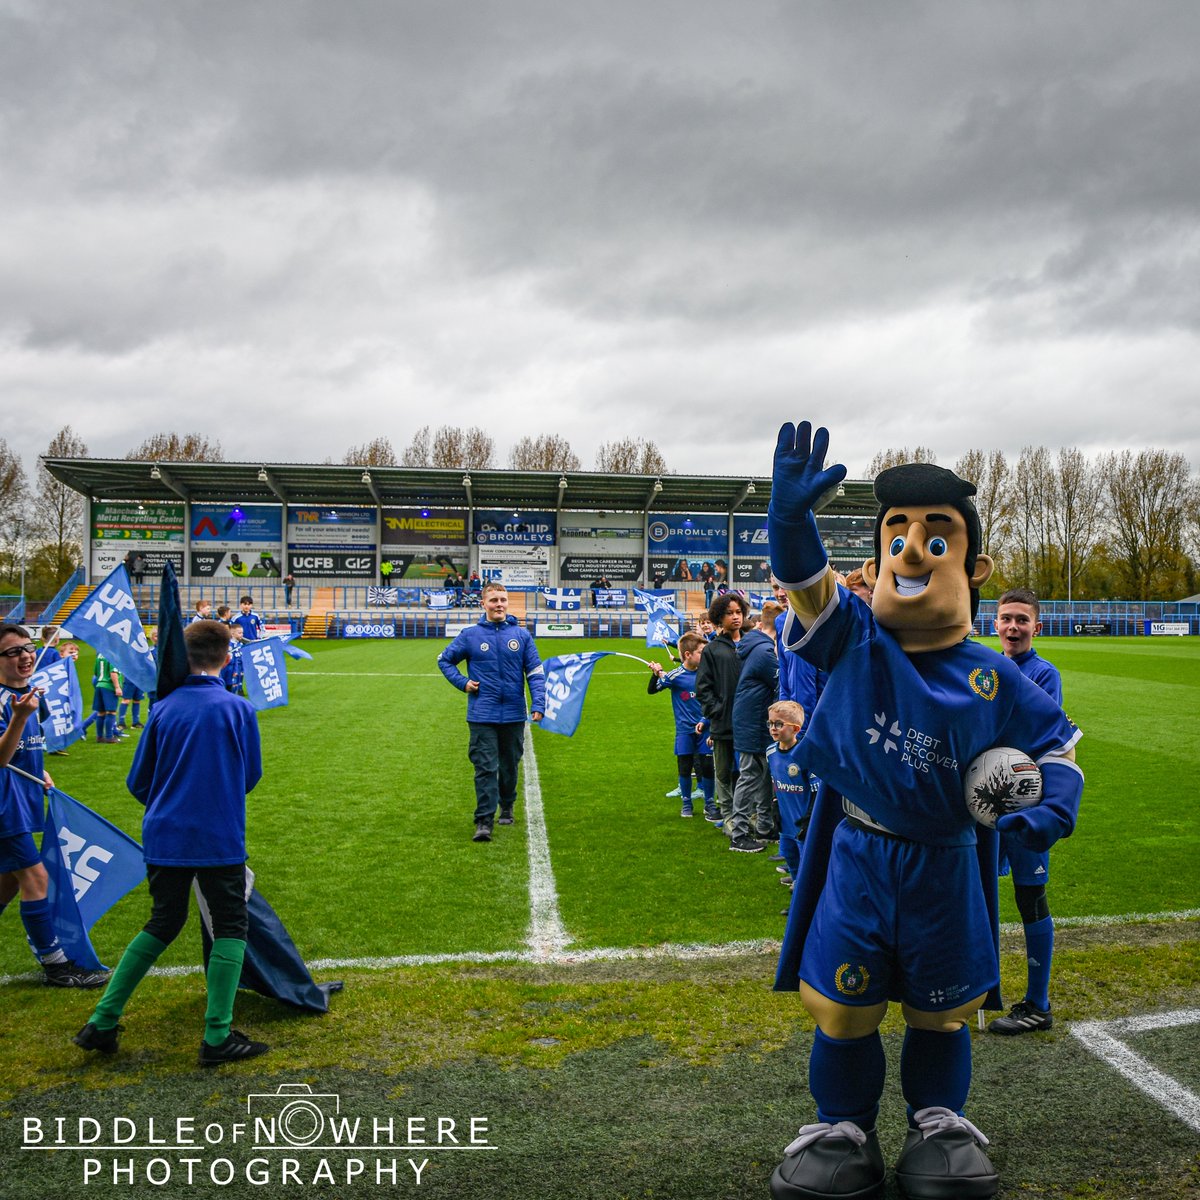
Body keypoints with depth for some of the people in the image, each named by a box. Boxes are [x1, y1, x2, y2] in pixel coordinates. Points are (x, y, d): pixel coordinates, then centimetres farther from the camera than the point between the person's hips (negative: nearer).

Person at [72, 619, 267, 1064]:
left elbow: (138, 782, 6)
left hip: (164, 838, 4)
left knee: (162, 924, 21)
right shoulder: (237, 708, -7)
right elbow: (251, 775, 3)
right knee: (231, 927, 9)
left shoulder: (164, 709, 0)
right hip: (219, 839, -4)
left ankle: (102, 1023, 22)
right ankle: (217, 1037, 4)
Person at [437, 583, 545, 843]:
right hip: (482, 716, -2)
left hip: (514, 715, 2)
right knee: (485, 768, -6)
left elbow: (535, 672, 1)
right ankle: (484, 821, -5)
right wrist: (462, 682, -2)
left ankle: (507, 807, 36)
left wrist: (538, 705, -9)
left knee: (510, 766, 16)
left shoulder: (521, 634, 1)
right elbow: (444, 659, 12)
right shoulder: (470, 635, -1)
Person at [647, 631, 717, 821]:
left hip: (704, 728, 1)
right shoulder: (675, 676, -8)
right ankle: (686, 804, 23)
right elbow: (652, 690, -7)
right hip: (684, 729, -1)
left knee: (707, 766, 1)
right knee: (685, 767, 6)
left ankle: (709, 804, 17)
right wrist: (656, 674, -21)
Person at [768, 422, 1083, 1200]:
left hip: (945, 865, 1)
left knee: (942, 1010, 19)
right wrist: (792, 518, -47)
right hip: (857, 858, 0)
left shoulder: (994, 681, -9)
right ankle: (843, 1130, 34)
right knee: (842, 1008, 12)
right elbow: (807, 580, -27)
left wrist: (1054, 807, -17)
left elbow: (1057, 743, 3)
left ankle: (941, 1125, 43)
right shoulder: (855, 639, -11)